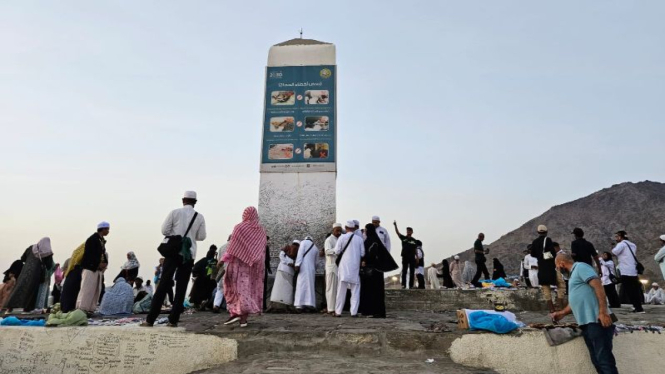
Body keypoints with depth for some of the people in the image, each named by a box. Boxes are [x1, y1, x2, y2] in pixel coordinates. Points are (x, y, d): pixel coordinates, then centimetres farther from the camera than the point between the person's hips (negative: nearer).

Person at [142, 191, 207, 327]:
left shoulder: (175, 212, -1)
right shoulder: (200, 217, 3)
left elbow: (164, 230, -1)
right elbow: (201, 236, 6)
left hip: (173, 252, -1)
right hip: (189, 255, 1)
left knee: (163, 285, 1)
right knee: (181, 288, 7)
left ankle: (150, 319, 2)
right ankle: (173, 320, 8)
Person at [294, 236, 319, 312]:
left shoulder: (304, 242, 6)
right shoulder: (316, 248, 21)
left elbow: (300, 253, -8)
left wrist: (297, 264, -15)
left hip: (304, 266, -5)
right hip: (312, 268, 5)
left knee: (301, 285, -7)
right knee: (310, 285, 8)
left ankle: (300, 305, -12)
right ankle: (309, 304, 1)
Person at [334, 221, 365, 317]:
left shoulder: (342, 237, -5)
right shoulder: (359, 239, -1)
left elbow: (337, 251, -5)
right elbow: (362, 253, 1)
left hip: (344, 266, 0)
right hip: (355, 267, 0)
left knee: (341, 289, 6)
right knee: (355, 289, 8)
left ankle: (338, 311, 10)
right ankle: (354, 311, 5)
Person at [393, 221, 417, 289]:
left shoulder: (414, 240, 9)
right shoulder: (403, 238, 5)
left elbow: (415, 249, 11)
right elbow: (398, 232, -7)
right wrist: (395, 225, -21)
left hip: (412, 258, 1)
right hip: (405, 257, -1)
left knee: (412, 272, 3)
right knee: (404, 271, -1)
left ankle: (411, 285, 9)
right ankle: (403, 285, 0)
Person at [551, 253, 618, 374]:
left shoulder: (580, 267, -3)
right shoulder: (573, 274, 25)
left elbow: (598, 286, -17)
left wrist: (602, 311, -25)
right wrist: (561, 313, 36)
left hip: (596, 320, -10)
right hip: (586, 323, 10)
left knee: (604, 359, -10)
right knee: (597, 359, 9)